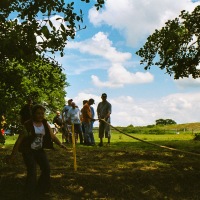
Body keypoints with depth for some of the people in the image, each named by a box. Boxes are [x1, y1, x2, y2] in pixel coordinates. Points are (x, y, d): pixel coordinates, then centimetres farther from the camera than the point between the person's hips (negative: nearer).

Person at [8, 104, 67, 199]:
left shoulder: (45, 124, -2)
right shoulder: (28, 125, -17)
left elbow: (52, 136, 0)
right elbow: (19, 140, -15)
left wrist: (60, 144, -17)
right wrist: (13, 154, -14)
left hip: (40, 150, 6)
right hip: (28, 151, -5)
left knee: (46, 168, 4)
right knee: (32, 172, -12)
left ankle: (41, 189, 27)